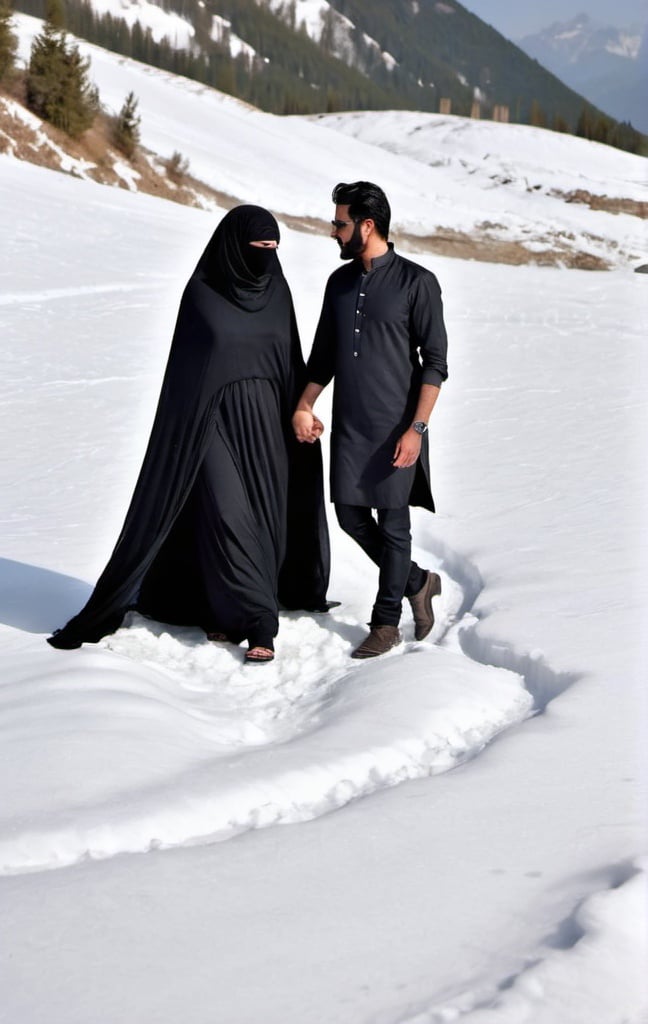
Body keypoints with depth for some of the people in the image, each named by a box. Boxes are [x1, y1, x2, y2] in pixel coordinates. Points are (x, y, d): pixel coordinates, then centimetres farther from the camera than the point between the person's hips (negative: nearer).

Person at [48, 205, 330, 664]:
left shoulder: (277, 290, 4)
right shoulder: (201, 292, -7)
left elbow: (292, 360, 10)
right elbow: (185, 369, -4)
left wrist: (298, 414, 8)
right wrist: (186, 430, -7)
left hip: (265, 420, 4)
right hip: (215, 419, -4)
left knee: (261, 514, 4)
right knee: (226, 513, -11)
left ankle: (223, 608, 18)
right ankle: (259, 623, -5)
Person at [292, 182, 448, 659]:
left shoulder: (417, 283, -8)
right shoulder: (340, 282, 10)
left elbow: (435, 362, -9)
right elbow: (323, 354, 17)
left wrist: (416, 428, -15)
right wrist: (304, 405, 3)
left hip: (396, 430, -6)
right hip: (349, 426, 6)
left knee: (393, 525, 2)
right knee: (352, 516, 8)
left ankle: (386, 622, 15)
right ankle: (418, 581, 28)